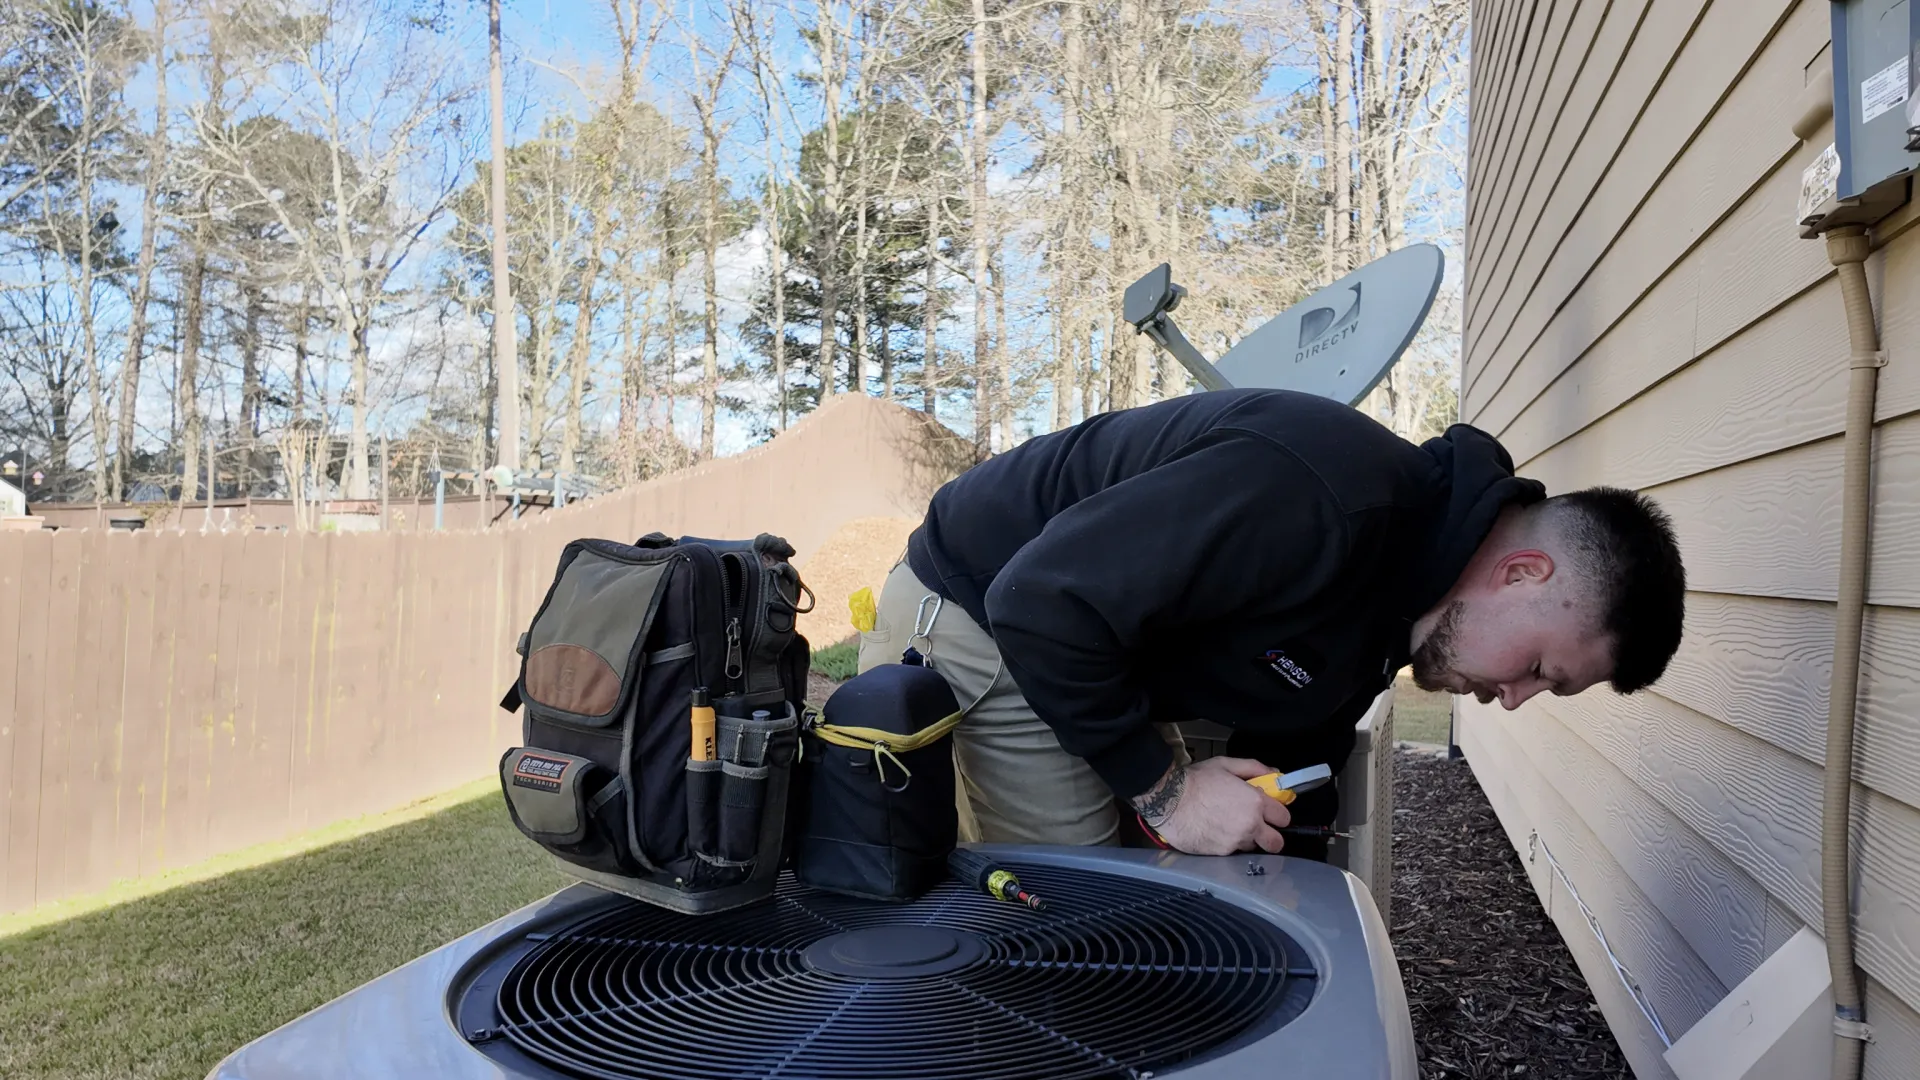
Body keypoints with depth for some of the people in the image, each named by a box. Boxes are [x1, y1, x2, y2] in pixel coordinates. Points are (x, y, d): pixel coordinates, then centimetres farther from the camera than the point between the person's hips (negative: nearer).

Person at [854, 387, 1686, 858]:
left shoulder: (1392, 598, 1)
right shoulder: (1318, 494, -33)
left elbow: (1286, 766, 12)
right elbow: (1044, 604, -33)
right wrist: (1163, 787, -24)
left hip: (1098, 649, 10)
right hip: (979, 618, -9)